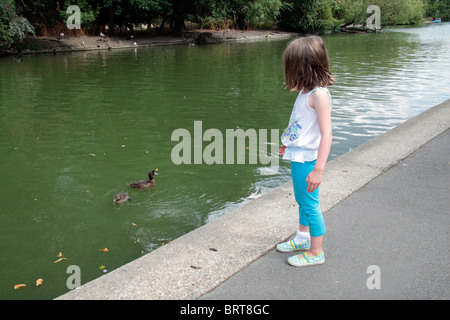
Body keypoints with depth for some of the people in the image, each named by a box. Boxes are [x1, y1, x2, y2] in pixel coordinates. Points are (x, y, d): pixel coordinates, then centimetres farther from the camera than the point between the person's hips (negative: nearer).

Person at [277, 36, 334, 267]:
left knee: (310, 204, 3)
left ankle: (316, 252, 19)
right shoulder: (306, 91, 7)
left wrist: (318, 169, -28)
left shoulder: (319, 94, -22)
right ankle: (303, 238, 42)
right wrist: (289, 143, 33)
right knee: (302, 201, 23)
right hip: (298, 156, 10)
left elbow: (326, 134, -26)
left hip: (307, 159, -10)